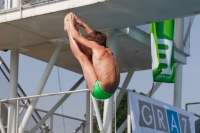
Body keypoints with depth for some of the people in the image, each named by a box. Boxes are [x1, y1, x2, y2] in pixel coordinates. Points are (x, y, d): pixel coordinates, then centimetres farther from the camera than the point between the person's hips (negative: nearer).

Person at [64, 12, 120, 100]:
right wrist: (82, 24, 44)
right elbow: (94, 36, 40)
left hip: (100, 91, -9)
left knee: (82, 57, 3)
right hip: (109, 93, 9)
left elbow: (76, 36, 4)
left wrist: (71, 23, 22)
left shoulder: (96, 46, -4)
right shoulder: (108, 51, 19)